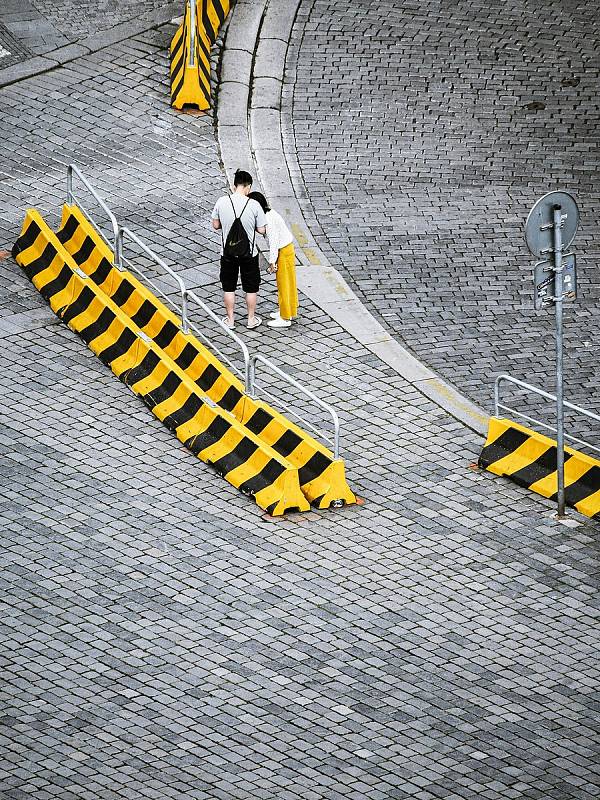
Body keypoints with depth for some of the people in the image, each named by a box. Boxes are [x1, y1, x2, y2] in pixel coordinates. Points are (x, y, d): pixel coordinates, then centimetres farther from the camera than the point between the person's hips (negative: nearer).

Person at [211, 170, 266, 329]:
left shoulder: (222, 202, -12)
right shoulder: (254, 205, -17)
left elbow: (215, 225, -1)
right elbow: (261, 230, -10)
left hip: (228, 252, 1)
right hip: (249, 253, -1)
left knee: (229, 287, 16)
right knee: (251, 287, 16)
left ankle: (230, 320, 24)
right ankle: (251, 319, 27)